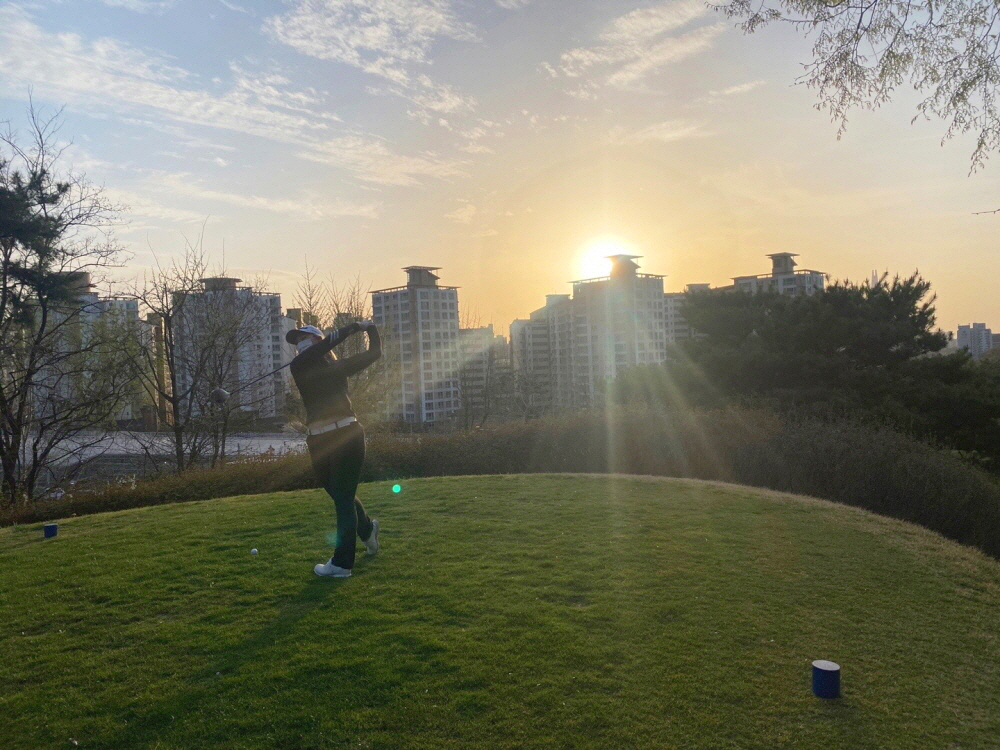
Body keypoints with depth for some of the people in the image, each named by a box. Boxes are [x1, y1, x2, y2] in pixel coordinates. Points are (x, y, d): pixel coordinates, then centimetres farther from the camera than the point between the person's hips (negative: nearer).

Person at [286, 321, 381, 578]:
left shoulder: (339, 366, 11)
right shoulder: (299, 366, 8)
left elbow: (374, 353, 17)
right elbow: (325, 345, -7)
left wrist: (371, 328, 18)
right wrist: (354, 327, -6)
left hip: (347, 435, -2)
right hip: (319, 441, 3)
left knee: (343, 497, -4)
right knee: (340, 495, 16)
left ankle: (342, 562, 1)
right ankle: (367, 528, 43)